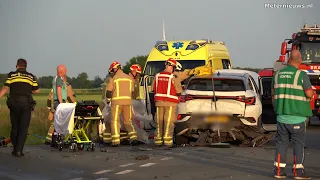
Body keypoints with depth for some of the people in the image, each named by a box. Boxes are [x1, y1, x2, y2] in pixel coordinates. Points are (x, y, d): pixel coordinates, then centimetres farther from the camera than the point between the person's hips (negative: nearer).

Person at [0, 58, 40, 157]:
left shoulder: (11, 75, 5)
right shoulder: (31, 77, 8)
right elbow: (37, 90, 9)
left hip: (14, 104, 1)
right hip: (26, 104, -1)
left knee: (14, 127, 13)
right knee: (23, 128, 1)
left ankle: (15, 148, 17)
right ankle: (19, 150, -7)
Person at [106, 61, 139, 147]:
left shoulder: (114, 78, -3)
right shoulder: (129, 78, 12)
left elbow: (109, 91, -3)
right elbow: (132, 92, 16)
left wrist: (108, 100, 15)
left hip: (117, 102, -4)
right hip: (128, 101, 4)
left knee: (115, 121, 1)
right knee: (128, 121, 12)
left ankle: (116, 140, -6)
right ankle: (133, 137, -5)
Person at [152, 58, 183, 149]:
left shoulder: (157, 76, 2)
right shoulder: (174, 77, -11)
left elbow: (154, 89, 11)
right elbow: (179, 92, -5)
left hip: (159, 101, 4)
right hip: (170, 102, -4)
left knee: (159, 122, 12)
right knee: (169, 122, -2)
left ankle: (158, 141, 14)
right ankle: (167, 141, -7)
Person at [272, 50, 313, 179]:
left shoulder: (278, 74, 7)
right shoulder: (301, 75, -11)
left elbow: (273, 95, 13)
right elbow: (309, 94, -15)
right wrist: (312, 91, 8)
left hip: (281, 115, 5)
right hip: (297, 116, -5)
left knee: (281, 142, 9)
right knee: (298, 143, 2)